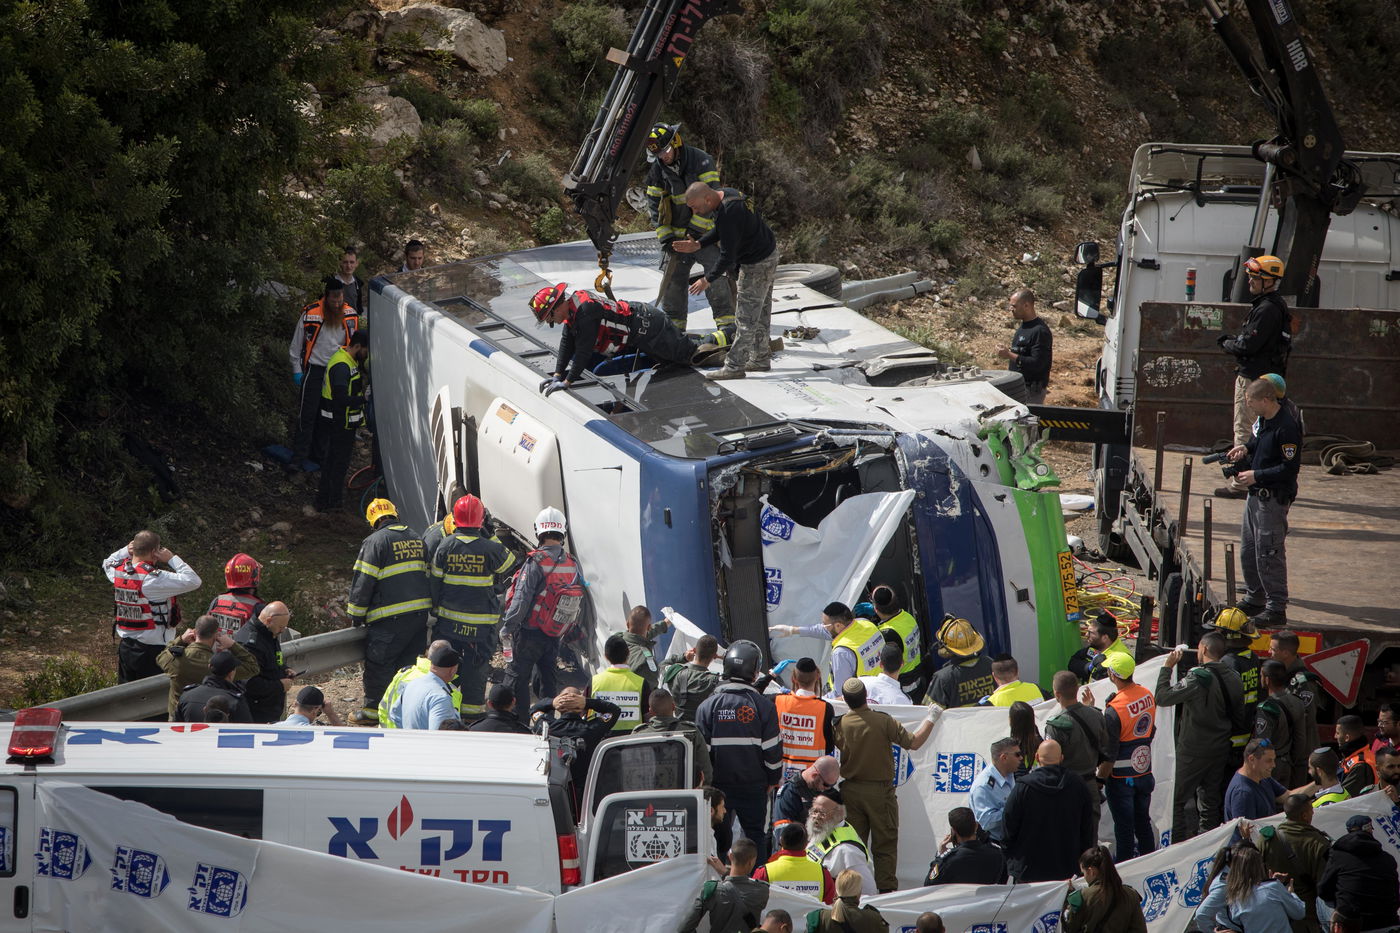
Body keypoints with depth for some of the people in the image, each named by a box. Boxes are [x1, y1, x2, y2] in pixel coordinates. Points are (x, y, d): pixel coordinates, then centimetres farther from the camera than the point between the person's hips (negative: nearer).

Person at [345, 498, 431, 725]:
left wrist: (356, 615, 0)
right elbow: (427, 575, 22)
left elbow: (363, 582, -10)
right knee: (408, 661, 16)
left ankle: (373, 709, 8)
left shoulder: (376, 541, -9)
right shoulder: (416, 539, 13)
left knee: (378, 664, 3)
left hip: (389, 618, -7)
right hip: (420, 613, 7)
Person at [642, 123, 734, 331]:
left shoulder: (701, 161, -11)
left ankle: (727, 323, -10)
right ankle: (673, 325, 13)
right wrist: (665, 236, -5)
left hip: (705, 231, -4)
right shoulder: (657, 170, 2)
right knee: (673, 279, 3)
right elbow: (655, 206, 5)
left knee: (717, 277, -11)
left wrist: (695, 228, -18)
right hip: (676, 234, 4)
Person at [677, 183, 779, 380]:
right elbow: (720, 231, 16)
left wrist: (707, 280, -16)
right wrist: (698, 245, 4)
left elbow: (727, 258, -28)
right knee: (760, 314, 18)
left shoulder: (728, 214, -32)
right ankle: (760, 359, 28)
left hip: (757, 265, -10)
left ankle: (734, 366, 0)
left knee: (746, 317, -4)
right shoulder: (727, 194, -1)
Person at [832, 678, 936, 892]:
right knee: (885, 843, 4)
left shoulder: (840, 724, -6)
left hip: (850, 790, 3)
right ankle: (886, 888, 1)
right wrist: (930, 719, 3)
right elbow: (913, 743, -11)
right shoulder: (883, 721, -15)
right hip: (879, 790, -3)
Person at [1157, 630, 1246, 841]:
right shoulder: (1233, 678, 0)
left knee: (1178, 800, 2)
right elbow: (1238, 714, 10)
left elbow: (1162, 697, -20)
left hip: (1193, 750, -7)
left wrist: (1167, 668, -9)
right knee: (1210, 799, 17)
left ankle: (1177, 845, 0)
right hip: (1220, 750, 7)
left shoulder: (1198, 678, -22)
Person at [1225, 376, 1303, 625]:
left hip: (1274, 499, -10)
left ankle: (1277, 609, -3)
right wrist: (1246, 447, 8)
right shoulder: (1264, 420, 7)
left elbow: (1290, 468, -23)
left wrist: (1256, 476, -19)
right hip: (1257, 494, 10)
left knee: (1269, 554, -8)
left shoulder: (1286, 428, -22)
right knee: (1248, 550, 18)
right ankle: (1255, 599, 32)